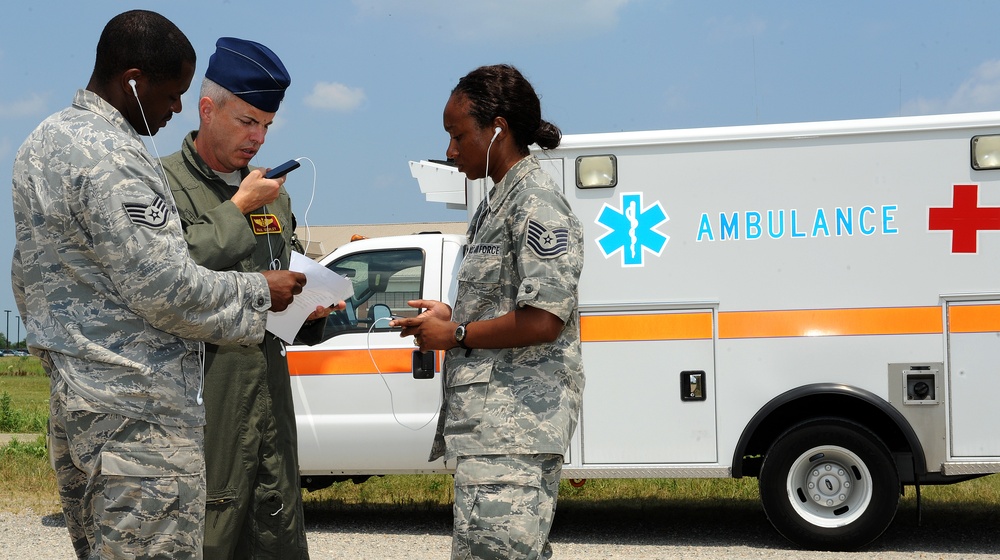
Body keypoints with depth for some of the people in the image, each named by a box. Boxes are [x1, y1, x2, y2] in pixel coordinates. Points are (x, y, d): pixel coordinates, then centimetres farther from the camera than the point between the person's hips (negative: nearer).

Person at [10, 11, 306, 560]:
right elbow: (166, 289, -20)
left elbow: (25, 278, 23)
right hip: (136, 411, -10)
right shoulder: (110, 157, -18)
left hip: (70, 395, 10)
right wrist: (260, 293, -6)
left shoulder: (42, 142, 15)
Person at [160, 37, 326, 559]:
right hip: (202, 387, -7)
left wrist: (310, 309, 5)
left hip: (269, 379, 7)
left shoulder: (274, 195, 19)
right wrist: (237, 209, -9)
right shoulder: (165, 182, -4)